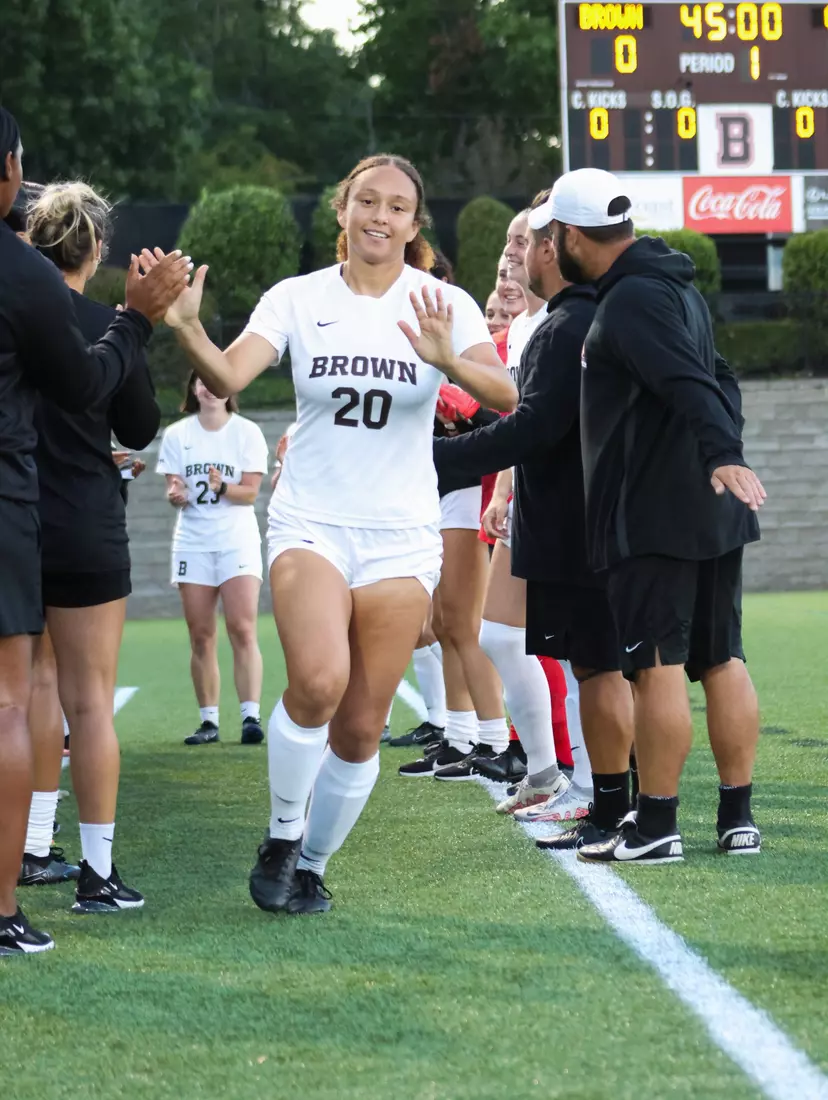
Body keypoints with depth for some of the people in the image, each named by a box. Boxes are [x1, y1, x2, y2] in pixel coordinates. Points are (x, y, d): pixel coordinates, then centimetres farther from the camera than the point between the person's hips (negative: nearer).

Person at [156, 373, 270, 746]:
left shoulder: (247, 432, 1)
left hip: (237, 539, -2)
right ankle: (208, 721, 6)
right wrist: (176, 495, -18)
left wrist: (223, 487, -23)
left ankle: (251, 716, -19)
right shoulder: (177, 434, 7)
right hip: (192, 541, 2)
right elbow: (173, 490, 5)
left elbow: (250, 491, -4)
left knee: (243, 630, -14)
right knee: (201, 636, 1)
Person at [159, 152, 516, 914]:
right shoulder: (297, 299, 0)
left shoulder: (444, 304, -2)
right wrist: (186, 328, -35)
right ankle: (282, 836, -2)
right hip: (310, 523, -1)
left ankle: (313, 865, 25)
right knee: (318, 682, -26)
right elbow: (227, 377, -16)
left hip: (401, 537, 1)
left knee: (361, 730, 2)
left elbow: (505, 396, -17)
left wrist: (448, 360, -36)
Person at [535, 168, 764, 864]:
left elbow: (690, 384, -28)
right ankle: (738, 818, 14)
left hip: (653, 515, -9)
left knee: (659, 665, -6)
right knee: (722, 660, 10)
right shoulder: (678, 287, 17)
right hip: (713, 515, 10)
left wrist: (723, 456, -39)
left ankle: (655, 828, -3)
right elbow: (720, 382, 24)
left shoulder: (631, 300, -14)